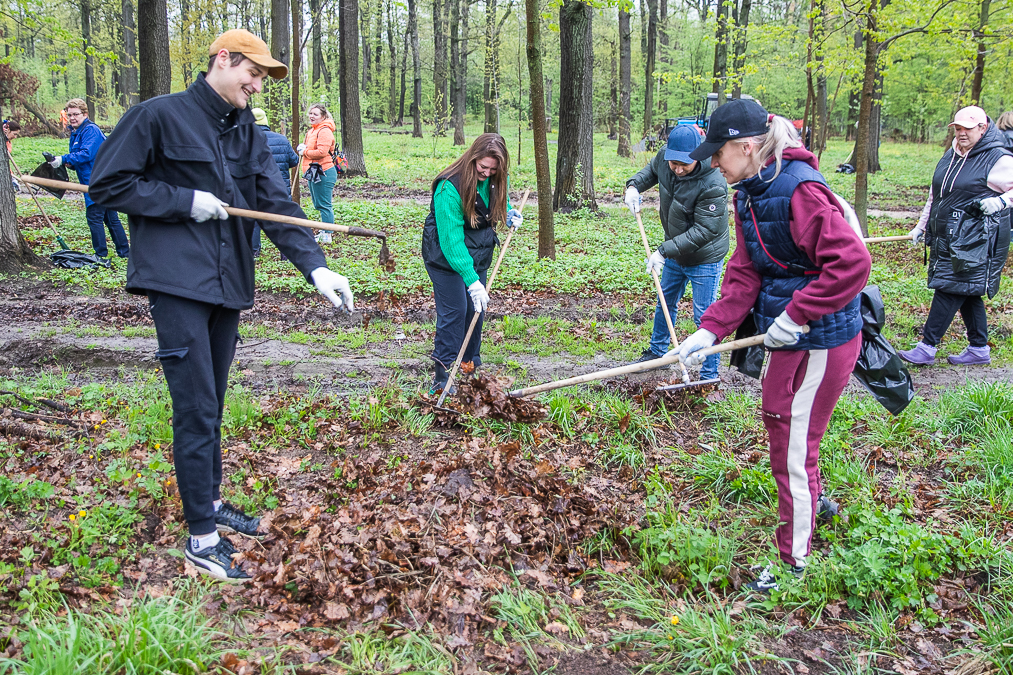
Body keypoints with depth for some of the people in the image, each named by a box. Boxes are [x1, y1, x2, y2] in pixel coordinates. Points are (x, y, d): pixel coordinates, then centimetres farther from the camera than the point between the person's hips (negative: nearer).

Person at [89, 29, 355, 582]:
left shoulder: (246, 134, 12)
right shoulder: (158, 116, -6)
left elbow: (277, 206, 4)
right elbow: (107, 184, -6)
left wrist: (315, 267, -9)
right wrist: (184, 201, -14)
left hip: (227, 285, 7)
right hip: (177, 282, -7)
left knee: (211, 407, 17)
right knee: (197, 410, -6)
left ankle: (210, 502, 32)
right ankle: (201, 536, 3)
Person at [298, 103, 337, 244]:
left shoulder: (324, 131, -14)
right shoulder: (312, 130, 19)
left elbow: (322, 152, -24)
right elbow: (308, 148, 30)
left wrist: (305, 152, -10)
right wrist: (302, 147, 7)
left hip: (323, 173, -11)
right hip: (314, 173, 11)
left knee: (324, 205, -7)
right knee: (319, 204, 16)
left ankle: (327, 236, -2)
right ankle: (323, 233, 25)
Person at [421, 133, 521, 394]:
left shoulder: (496, 180, -7)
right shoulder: (450, 188, -28)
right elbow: (451, 239, -31)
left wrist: (509, 214, -3)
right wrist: (472, 281, -35)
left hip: (478, 253, 7)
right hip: (445, 255, -7)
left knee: (476, 309, 11)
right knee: (454, 311, -11)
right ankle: (442, 377, -3)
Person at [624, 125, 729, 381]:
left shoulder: (713, 185, -34)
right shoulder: (664, 157, -13)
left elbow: (703, 231, -32)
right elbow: (652, 170, 12)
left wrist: (664, 251, -32)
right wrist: (634, 185, -8)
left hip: (704, 258, -7)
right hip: (674, 251, 8)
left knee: (704, 317, -3)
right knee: (665, 303, 24)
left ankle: (709, 376, 9)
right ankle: (657, 353, 45)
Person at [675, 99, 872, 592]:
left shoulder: (799, 188, -25)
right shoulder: (750, 193, 5)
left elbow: (852, 262, -30)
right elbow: (744, 273, 3)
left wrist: (795, 316, -26)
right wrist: (709, 331, -7)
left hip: (821, 340, -10)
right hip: (786, 334, 10)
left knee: (793, 447, 1)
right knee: (779, 423, 28)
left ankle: (794, 563, 19)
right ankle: (812, 502, 55)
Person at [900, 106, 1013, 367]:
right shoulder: (951, 156, 14)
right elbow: (935, 195, 23)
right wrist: (921, 226, 22)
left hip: (976, 241, -7)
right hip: (948, 238, 7)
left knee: (950, 289, -9)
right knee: (967, 292, 12)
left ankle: (927, 348, -6)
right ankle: (979, 349, 21)